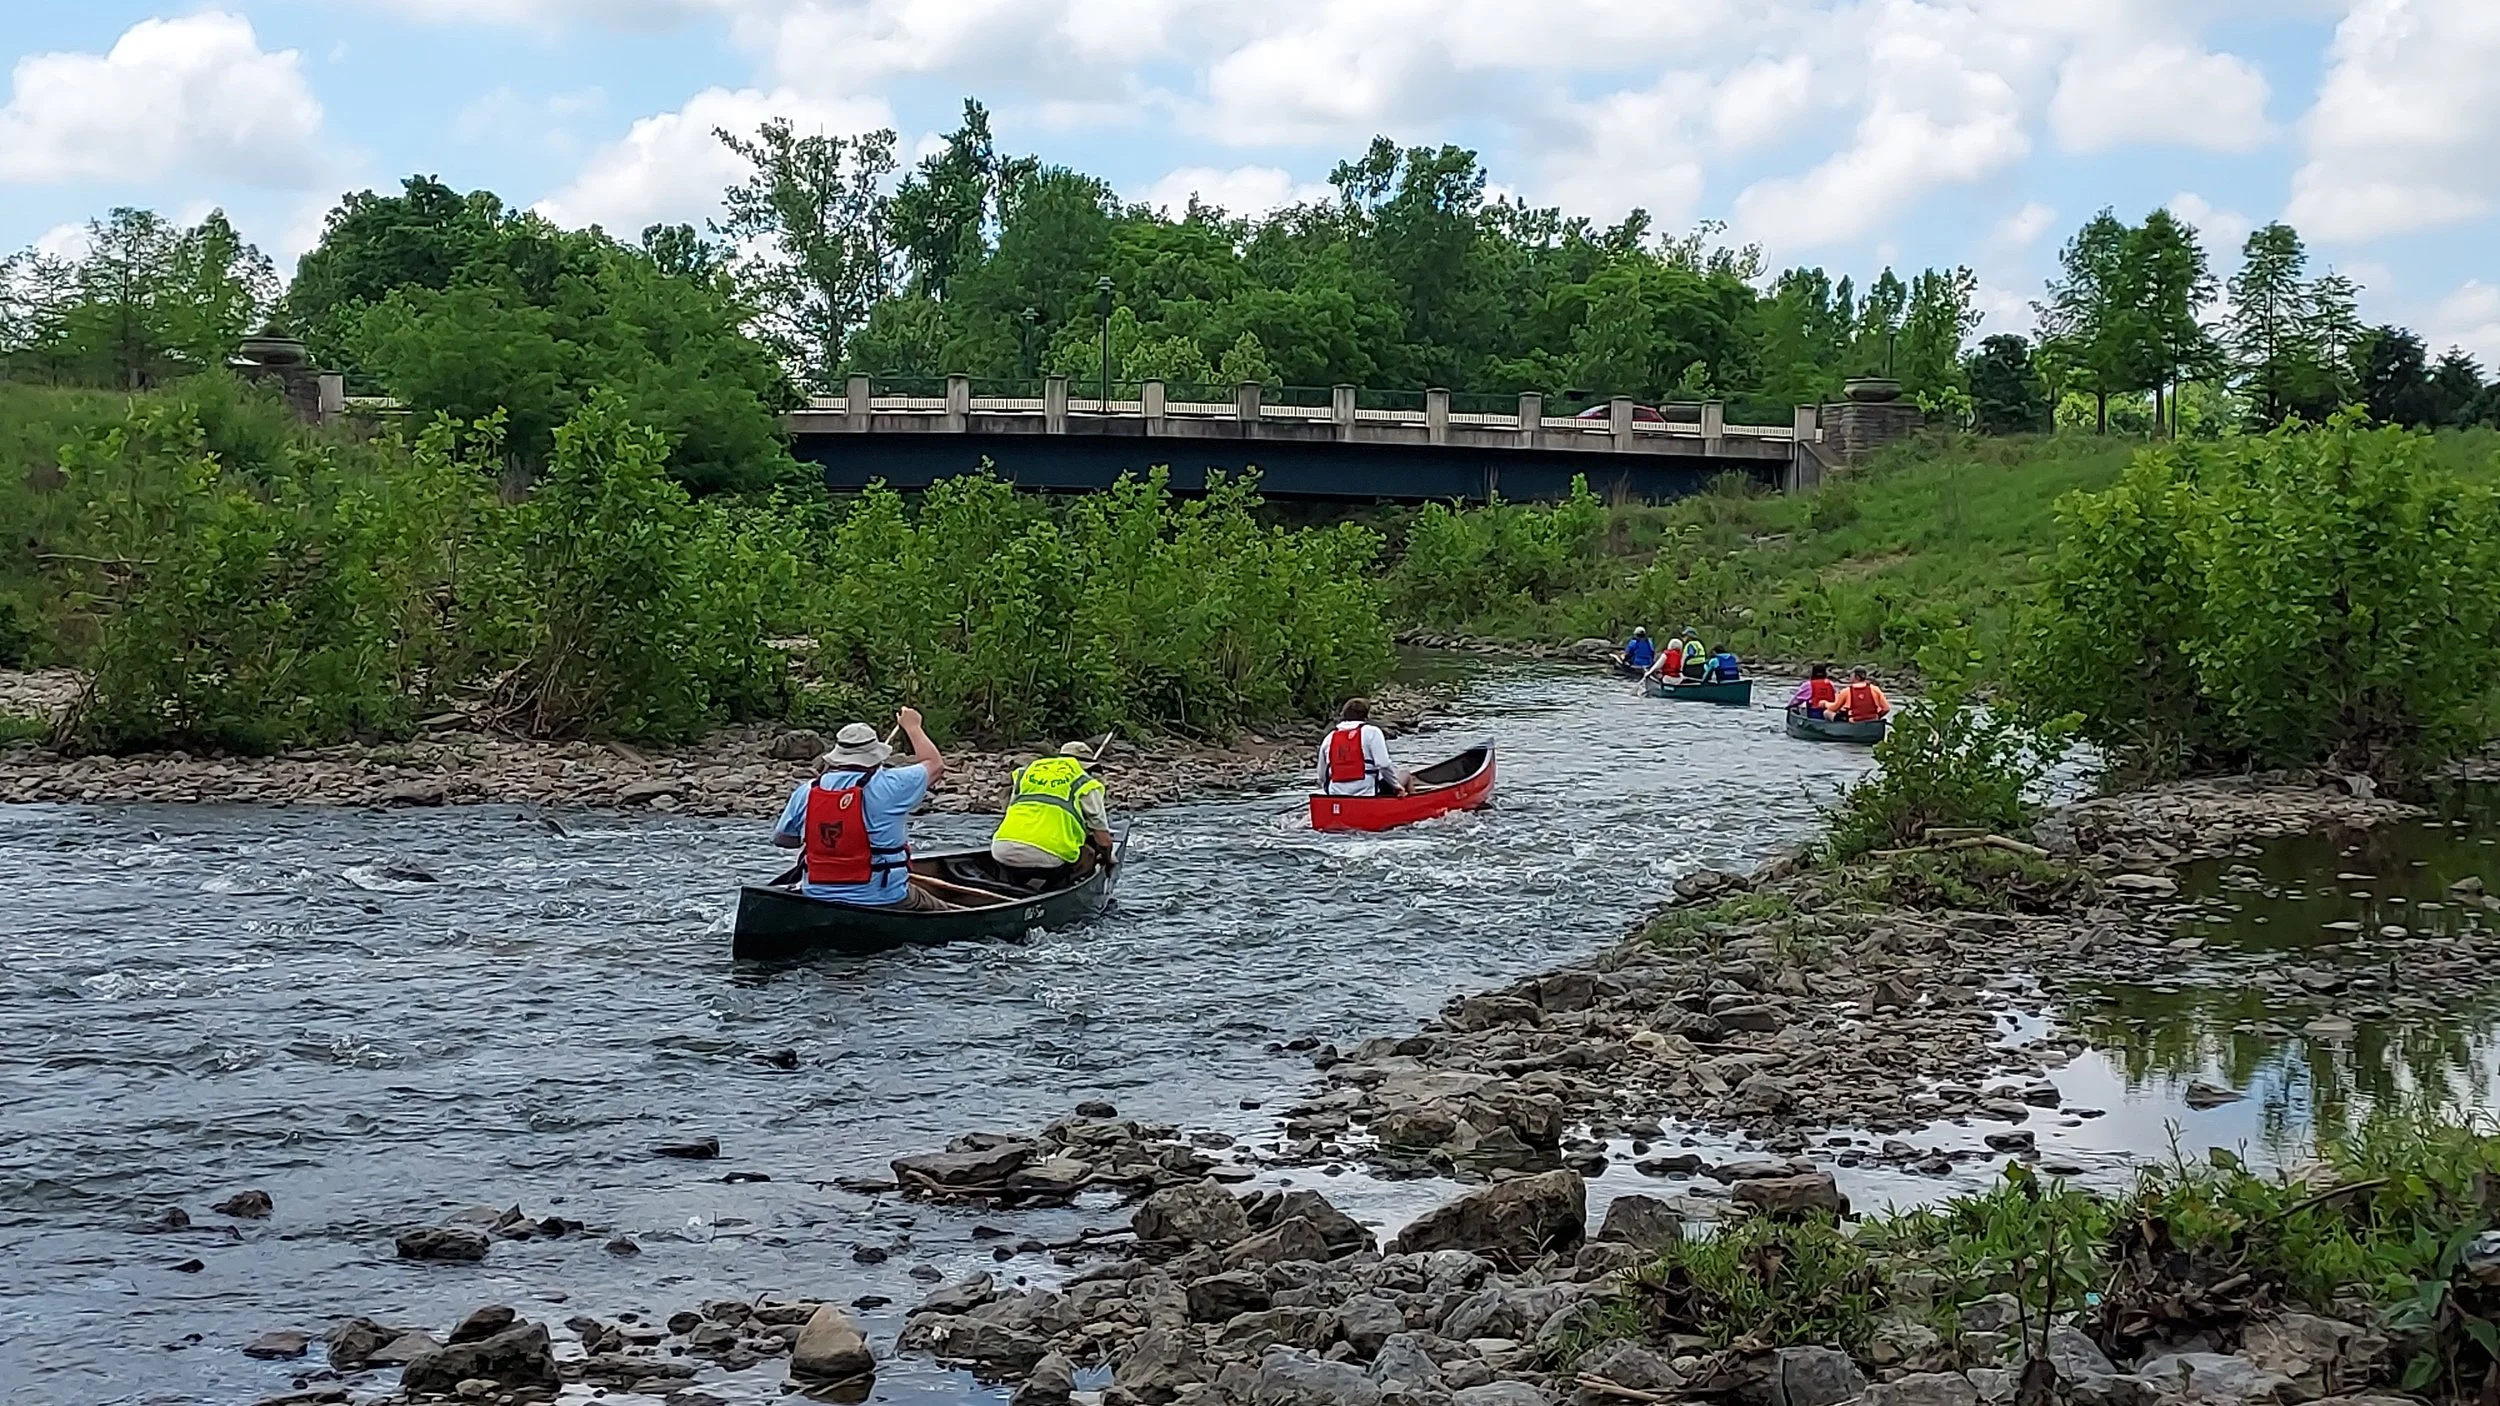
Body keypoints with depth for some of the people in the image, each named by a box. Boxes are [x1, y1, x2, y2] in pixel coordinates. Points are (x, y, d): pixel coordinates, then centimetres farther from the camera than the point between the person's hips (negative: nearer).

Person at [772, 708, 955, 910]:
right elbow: (935, 764, 3)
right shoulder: (889, 787, -12)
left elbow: (781, 838, 13)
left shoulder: (805, 793, -1)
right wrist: (912, 726, 20)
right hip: (883, 900, -5)